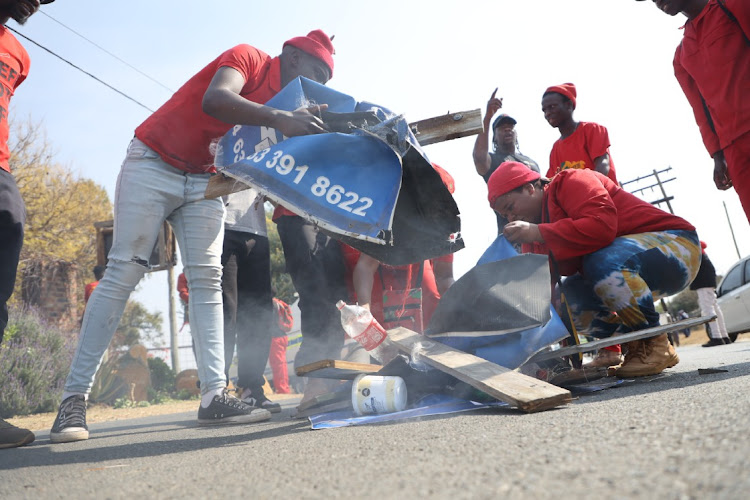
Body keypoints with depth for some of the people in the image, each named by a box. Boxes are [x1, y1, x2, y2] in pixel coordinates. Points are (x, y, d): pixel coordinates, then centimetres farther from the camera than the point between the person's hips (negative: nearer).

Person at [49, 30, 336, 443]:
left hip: (203, 181, 7)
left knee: (207, 281, -5)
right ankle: (73, 398, -8)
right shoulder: (248, 59, -12)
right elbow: (214, 100, -33)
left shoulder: (281, 102, 10)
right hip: (154, 164, -7)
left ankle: (214, 396, -9)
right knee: (124, 273, -11)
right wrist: (279, 119, -42)